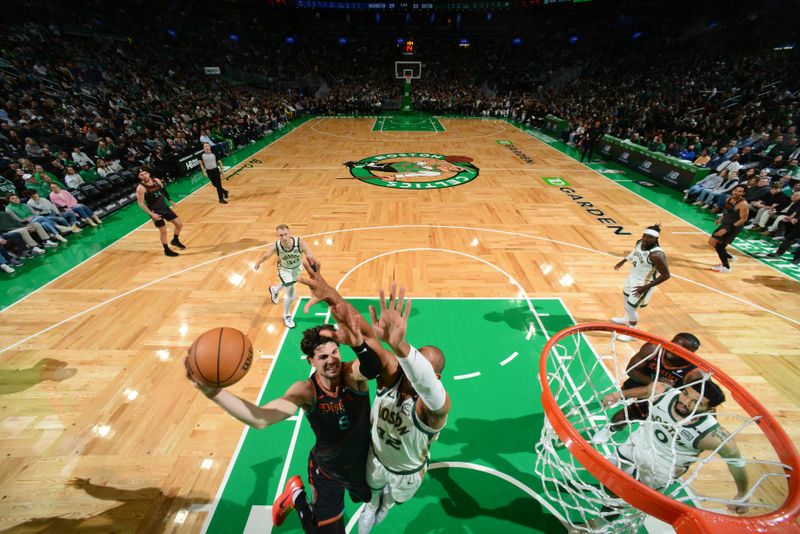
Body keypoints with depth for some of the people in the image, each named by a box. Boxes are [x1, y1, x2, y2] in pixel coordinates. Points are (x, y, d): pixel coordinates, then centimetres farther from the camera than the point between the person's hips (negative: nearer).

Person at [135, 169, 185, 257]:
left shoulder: (156, 180, -2)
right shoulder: (140, 188, -17)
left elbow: (163, 190, 18)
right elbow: (141, 203, -17)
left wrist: (169, 200, 16)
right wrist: (151, 214, -23)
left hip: (165, 207, 6)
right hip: (155, 211, -6)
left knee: (179, 224, 9)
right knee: (163, 230, -3)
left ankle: (175, 240, 34)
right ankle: (166, 250, 14)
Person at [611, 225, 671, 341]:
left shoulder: (656, 255, -33)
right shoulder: (640, 242, -10)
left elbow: (666, 275, -27)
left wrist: (646, 287, -29)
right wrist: (623, 261, 19)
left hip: (643, 283, -9)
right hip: (632, 277, 9)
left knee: (630, 307, 1)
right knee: (627, 297, 28)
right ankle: (627, 320, 55)